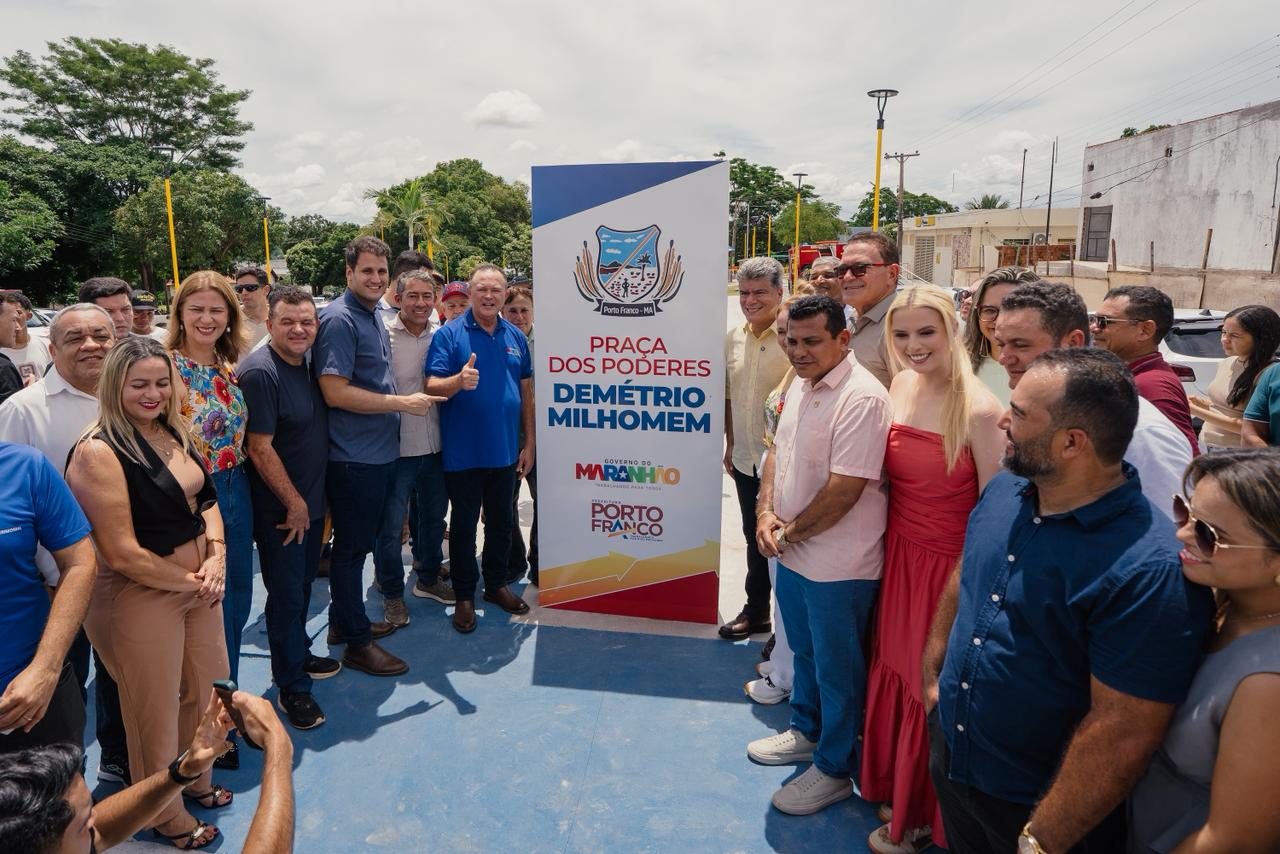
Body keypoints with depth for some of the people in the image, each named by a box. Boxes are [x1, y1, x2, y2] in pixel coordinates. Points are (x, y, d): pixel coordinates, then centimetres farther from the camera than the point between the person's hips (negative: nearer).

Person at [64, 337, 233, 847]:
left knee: (207, 690, 21)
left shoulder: (172, 431, 3)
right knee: (157, 709, 12)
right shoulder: (99, 452, -20)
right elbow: (122, 555, -22)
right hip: (141, 599, -7)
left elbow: (205, 498, 10)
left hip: (199, 586, 7)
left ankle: (197, 782, 47)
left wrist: (216, 556, -7)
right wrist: (189, 583, -12)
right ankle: (166, 815, 37)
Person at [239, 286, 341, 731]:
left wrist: (311, 500, 15)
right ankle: (292, 688, 16)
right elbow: (260, 448, -21)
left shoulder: (308, 363, 5)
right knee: (286, 594, 3)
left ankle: (299, 655, 39)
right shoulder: (259, 372, -20)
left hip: (311, 501, 8)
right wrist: (294, 504, -16)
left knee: (303, 584, 21)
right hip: (279, 510, -8)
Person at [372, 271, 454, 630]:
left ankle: (428, 579, 39)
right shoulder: (381, 334, -10)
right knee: (390, 525, 5)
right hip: (395, 447, -5)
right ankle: (392, 594, 24)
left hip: (434, 445, 5)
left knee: (434, 516, 19)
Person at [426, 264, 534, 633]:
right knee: (464, 525, 7)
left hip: (505, 450, 5)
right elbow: (432, 387, -13)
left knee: (501, 522, 16)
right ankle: (464, 595, 20)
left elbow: (526, 392, 11)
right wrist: (459, 381, -34)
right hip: (463, 452, -4)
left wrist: (529, 443, 8)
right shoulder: (448, 334, -7)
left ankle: (497, 584, 32)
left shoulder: (516, 337, 7)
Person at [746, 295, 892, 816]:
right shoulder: (800, 385, 5)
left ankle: (834, 769, 30)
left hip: (837, 567, -8)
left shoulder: (861, 398, -24)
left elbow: (844, 490, -26)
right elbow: (778, 451, 12)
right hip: (792, 555, 8)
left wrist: (789, 534, -14)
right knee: (804, 653, 26)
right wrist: (767, 512, -4)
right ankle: (806, 732, 47)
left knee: (837, 669, 11)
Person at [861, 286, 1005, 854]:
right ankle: (897, 788, 46)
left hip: (949, 567, -6)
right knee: (895, 673, 20)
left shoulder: (979, 411, -22)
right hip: (899, 556, 6)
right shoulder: (902, 385, 1)